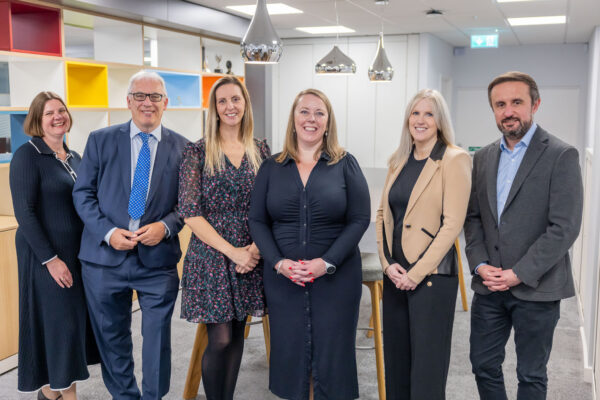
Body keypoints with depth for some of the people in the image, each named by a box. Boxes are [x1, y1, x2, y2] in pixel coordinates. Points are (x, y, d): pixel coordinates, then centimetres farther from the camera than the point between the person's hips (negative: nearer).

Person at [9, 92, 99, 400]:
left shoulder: (74, 157, 11)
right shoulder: (27, 155, -10)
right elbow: (23, 212, -15)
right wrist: (50, 259, -18)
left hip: (78, 252, 7)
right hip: (46, 254, -7)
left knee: (74, 319, 10)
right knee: (56, 320, -1)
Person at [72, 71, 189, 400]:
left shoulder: (181, 147, 2)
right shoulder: (100, 140, 3)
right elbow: (83, 193, 2)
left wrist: (166, 226, -14)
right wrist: (108, 233, -12)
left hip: (158, 258, -1)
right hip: (105, 257, 1)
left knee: (158, 337, 7)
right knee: (111, 337, 15)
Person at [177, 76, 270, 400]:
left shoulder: (261, 150, 6)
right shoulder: (197, 152, -4)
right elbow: (190, 213, -9)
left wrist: (256, 247, -8)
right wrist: (232, 251, -14)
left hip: (249, 258, 3)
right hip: (211, 258, -3)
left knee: (237, 335, 11)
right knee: (220, 340, -3)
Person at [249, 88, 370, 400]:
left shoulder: (345, 165, 1)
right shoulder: (272, 167, 6)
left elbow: (360, 219, -4)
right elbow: (257, 221, 5)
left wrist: (326, 263, -14)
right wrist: (279, 262, -10)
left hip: (335, 277, -1)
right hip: (283, 278, 2)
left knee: (332, 352, 5)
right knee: (289, 351, 9)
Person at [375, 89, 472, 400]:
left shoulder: (454, 159, -7)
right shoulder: (398, 161, 12)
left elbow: (452, 222, -14)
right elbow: (383, 214, 12)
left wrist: (417, 272, -15)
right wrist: (388, 264, -2)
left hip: (432, 275, -6)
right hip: (395, 274, 6)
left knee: (427, 363, 3)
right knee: (395, 357, 15)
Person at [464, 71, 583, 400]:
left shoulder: (561, 156, -8)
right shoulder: (483, 158, 9)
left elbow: (564, 227, -14)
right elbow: (473, 217, 10)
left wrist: (519, 274, -16)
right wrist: (479, 264, -5)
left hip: (536, 289, -4)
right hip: (489, 287, 5)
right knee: (484, 366, 13)